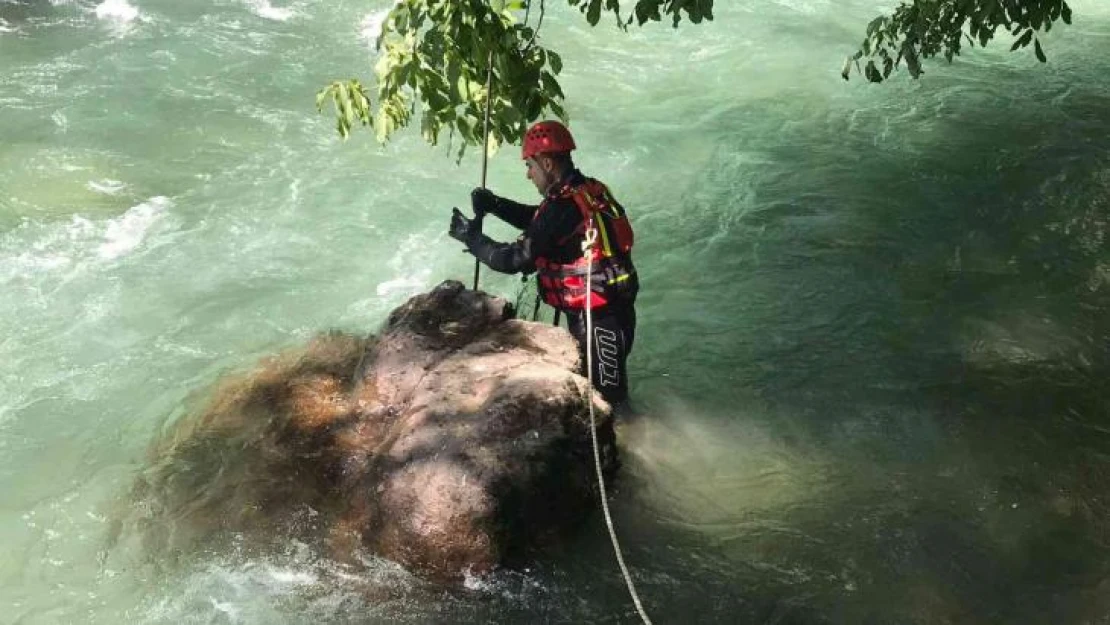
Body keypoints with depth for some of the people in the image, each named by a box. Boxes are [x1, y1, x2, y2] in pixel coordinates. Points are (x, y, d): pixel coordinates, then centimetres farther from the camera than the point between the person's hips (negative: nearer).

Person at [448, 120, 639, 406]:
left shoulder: (563, 208, -23)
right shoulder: (590, 191, 5)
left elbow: (514, 259, -19)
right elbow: (538, 219, 20)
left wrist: (471, 237, -5)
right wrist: (495, 204, 6)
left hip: (598, 319, -9)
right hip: (614, 307, 9)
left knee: (606, 396, 1)